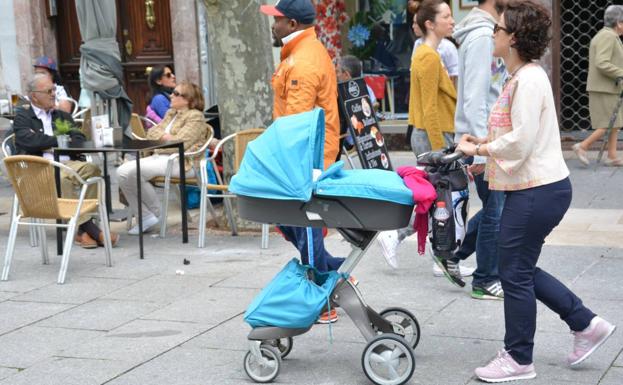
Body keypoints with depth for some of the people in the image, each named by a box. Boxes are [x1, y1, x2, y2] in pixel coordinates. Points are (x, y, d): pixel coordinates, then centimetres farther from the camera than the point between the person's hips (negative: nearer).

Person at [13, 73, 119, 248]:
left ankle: (82, 229, -29)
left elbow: (79, 140, 10)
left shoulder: (63, 116, 27)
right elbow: (30, 142, -9)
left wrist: (49, 144, -4)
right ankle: (89, 228, -35)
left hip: (66, 163, 4)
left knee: (91, 169, -29)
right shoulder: (22, 117, 13)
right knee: (63, 179, -38)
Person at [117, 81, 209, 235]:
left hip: (181, 162, -9)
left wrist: (159, 140, 0)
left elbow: (180, 143, -13)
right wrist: (164, 136, -4)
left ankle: (155, 213, -7)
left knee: (133, 170, -26)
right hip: (161, 157, 9)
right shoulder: (171, 113, 24)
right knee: (122, 171, -13)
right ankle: (146, 216, -10)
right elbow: (152, 132, 18)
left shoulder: (195, 117, -2)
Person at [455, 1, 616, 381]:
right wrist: (485, 143, 7)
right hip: (534, 189, 10)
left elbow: (521, 140, -24)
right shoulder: (521, 77, 13)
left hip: (537, 191, -10)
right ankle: (587, 324, 26)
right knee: (522, 269, 18)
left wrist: (480, 149, -12)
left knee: (516, 273, 1)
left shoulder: (529, 80, -18)